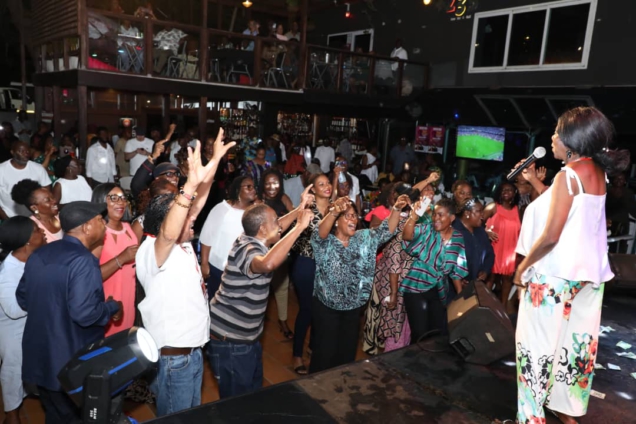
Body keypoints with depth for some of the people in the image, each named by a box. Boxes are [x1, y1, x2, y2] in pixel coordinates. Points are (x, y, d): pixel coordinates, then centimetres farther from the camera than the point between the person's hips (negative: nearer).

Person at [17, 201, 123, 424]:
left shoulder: (39, 254, 4)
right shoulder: (83, 260, -23)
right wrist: (113, 307, -11)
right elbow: (84, 313, -29)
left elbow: (23, 298, 14)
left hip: (39, 358, 8)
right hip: (73, 362, -7)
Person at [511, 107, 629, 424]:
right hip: (586, 272, 9)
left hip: (554, 275, -8)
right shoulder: (596, 172, 6)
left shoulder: (569, 175, -19)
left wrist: (523, 266, -11)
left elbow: (551, 236, -23)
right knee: (574, 340, 17)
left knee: (539, 344, 3)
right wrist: (534, 182, 16)